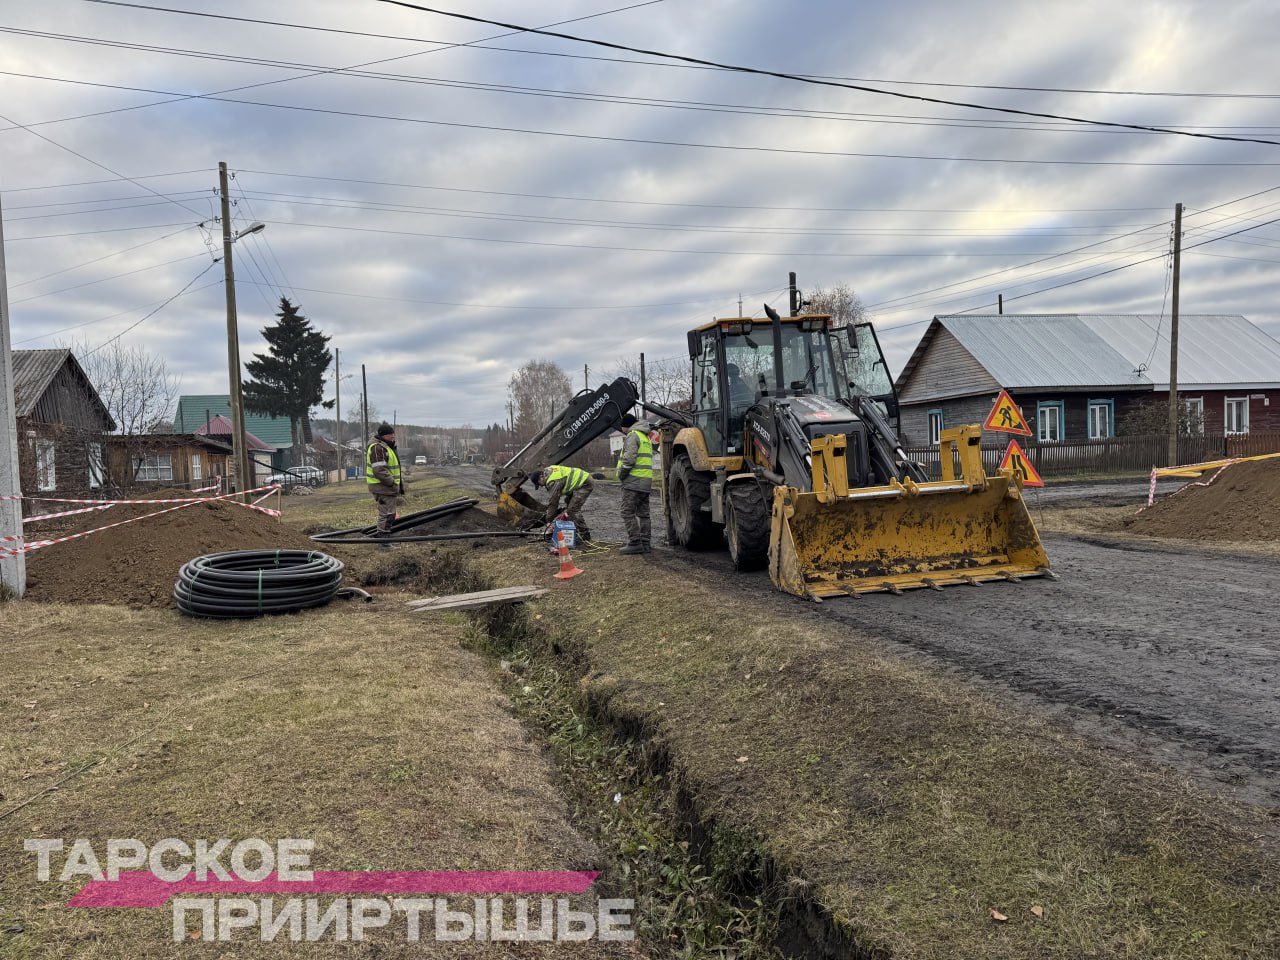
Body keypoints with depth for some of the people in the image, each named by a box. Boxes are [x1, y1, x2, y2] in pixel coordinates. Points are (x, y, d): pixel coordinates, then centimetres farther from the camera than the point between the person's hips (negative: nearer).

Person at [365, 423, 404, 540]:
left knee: (390, 514, 18)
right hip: (382, 487, -11)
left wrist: (400, 483, 19)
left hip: (389, 487, 11)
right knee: (386, 513, -7)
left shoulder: (387, 446, 17)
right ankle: (382, 535, 0)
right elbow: (379, 470, -25)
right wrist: (392, 483, -22)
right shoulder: (377, 447, -18)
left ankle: (381, 535, 29)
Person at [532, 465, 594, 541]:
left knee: (573, 509, -15)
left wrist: (549, 521, -15)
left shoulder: (553, 481, -22)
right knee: (568, 503, 22)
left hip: (585, 484, -11)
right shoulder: (549, 471, 10)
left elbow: (553, 501, -20)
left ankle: (585, 537, -12)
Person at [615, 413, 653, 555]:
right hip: (646, 481, 9)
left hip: (634, 481, -9)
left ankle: (635, 543, -10)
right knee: (643, 513, 12)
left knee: (628, 513, -7)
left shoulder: (632, 436, -9)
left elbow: (629, 459, -20)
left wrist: (621, 474, -7)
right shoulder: (646, 437, 21)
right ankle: (645, 543, 13)